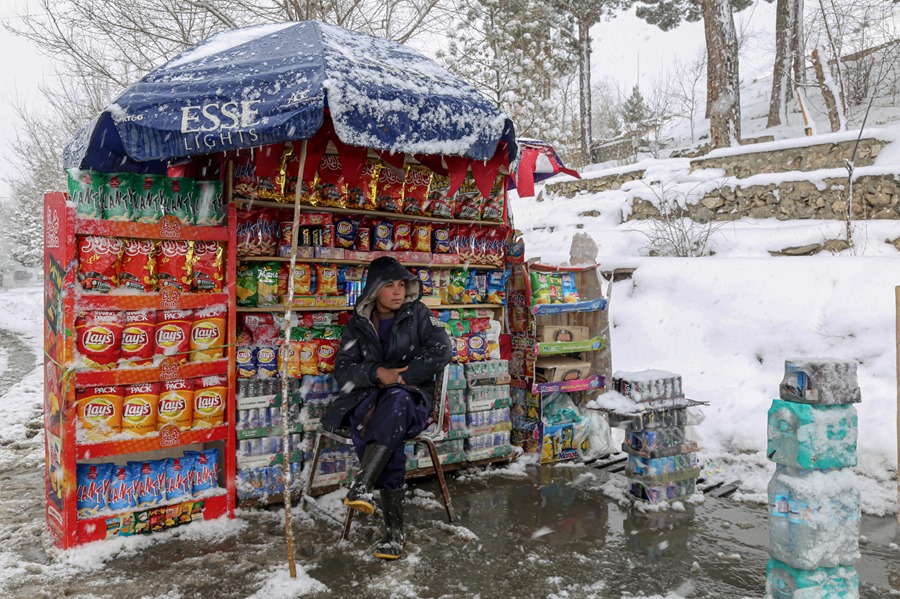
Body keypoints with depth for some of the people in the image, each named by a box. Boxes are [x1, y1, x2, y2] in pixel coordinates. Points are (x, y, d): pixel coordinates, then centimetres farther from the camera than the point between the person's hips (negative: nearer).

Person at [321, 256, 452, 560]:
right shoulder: (358, 325, 9)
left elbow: (441, 350, -8)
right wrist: (377, 373, -17)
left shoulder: (418, 314, 5)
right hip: (369, 396, 1)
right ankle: (394, 528, -31)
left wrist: (400, 377, -15)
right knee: (390, 437, -33)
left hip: (412, 398, -1)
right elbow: (342, 369, 3)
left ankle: (363, 483, -47)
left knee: (395, 398, -39)